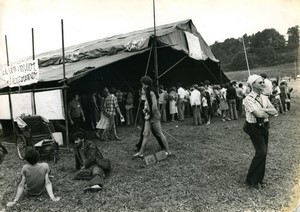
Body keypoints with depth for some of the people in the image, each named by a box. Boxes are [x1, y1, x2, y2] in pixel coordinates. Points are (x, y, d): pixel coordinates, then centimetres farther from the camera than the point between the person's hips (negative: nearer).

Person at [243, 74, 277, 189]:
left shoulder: (264, 98, 8)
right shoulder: (248, 99, -16)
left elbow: (275, 112, 5)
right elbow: (259, 114, -25)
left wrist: (264, 110, -13)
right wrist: (268, 113, -6)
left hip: (264, 127, 7)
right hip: (254, 128, -7)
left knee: (263, 152, 12)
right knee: (261, 152, -12)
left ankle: (259, 178, 29)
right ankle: (251, 179, 4)